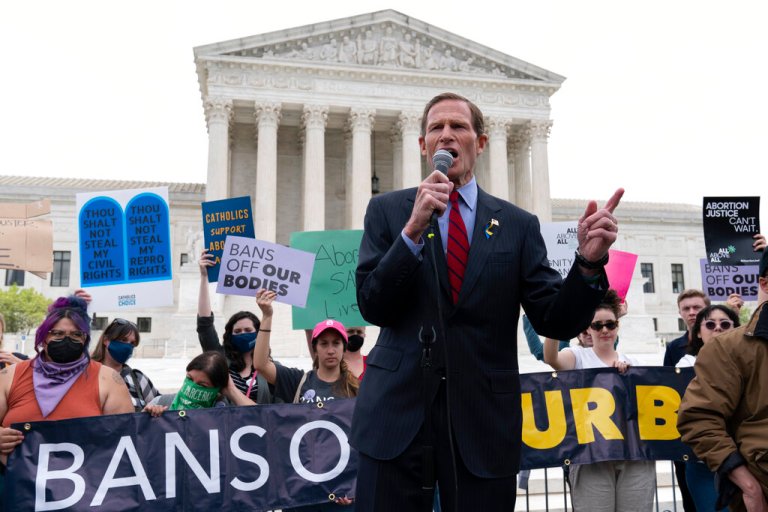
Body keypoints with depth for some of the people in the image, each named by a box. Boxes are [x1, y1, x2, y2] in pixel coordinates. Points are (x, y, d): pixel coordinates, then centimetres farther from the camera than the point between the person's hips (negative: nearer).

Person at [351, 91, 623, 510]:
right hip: (397, 413, 0)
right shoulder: (387, 211, 4)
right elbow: (372, 307, -6)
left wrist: (589, 261, -17)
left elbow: (556, 322, 0)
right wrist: (413, 229, -18)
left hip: (484, 422, 1)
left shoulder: (518, 225, 5)